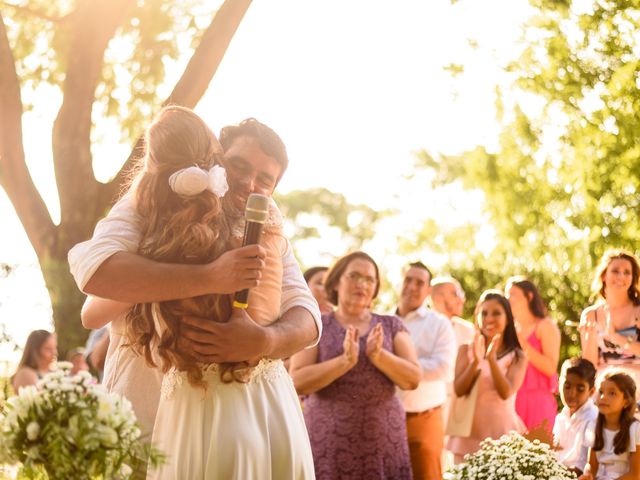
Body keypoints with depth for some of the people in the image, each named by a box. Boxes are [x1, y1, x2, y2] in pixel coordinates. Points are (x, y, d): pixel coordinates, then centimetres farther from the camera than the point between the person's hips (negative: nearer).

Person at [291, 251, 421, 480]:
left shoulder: (391, 326, 10)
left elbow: (413, 379, 0)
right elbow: (297, 382, -8)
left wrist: (378, 355, -16)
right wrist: (345, 360, -20)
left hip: (383, 442, 2)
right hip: (328, 443, -2)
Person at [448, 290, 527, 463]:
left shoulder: (517, 356, 2)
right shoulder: (466, 349, 6)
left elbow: (506, 393, -13)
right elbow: (459, 390, -5)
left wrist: (491, 359, -26)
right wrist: (476, 361, -20)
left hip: (502, 431, -1)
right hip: (469, 431, 1)